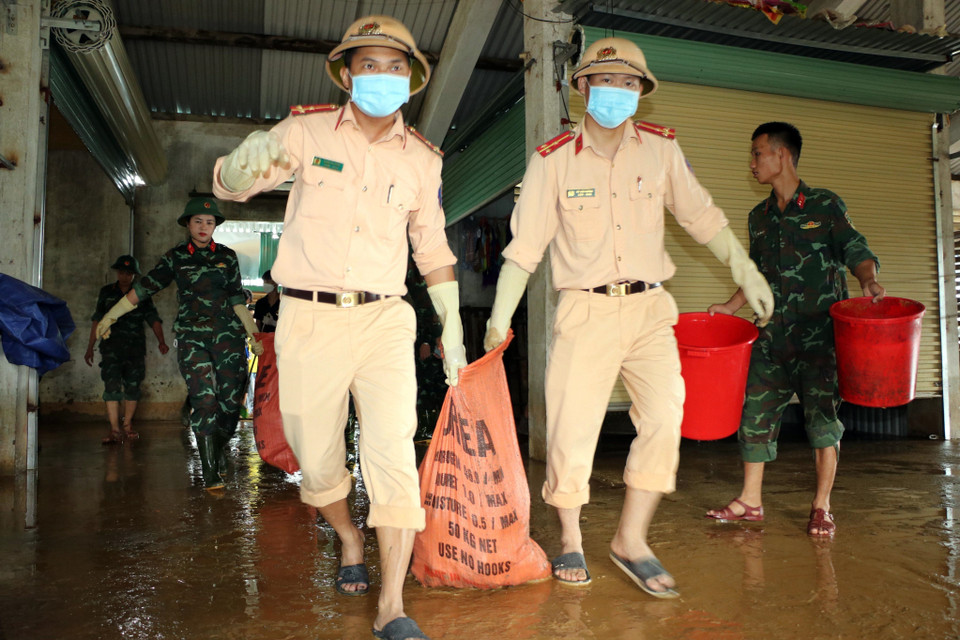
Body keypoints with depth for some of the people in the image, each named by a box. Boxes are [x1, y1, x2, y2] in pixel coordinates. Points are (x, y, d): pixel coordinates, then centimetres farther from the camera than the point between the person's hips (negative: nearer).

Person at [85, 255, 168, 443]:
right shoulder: (106, 292, 10)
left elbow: (154, 319, -3)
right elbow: (97, 321, 14)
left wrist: (161, 341, -20)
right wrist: (90, 348, 12)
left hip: (135, 347, 0)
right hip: (111, 347, 0)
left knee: (132, 386, 5)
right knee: (111, 386, -11)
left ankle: (127, 425, 20)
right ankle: (114, 429, -12)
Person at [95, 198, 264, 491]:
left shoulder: (227, 256, 9)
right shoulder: (176, 257, 7)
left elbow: (237, 299, 10)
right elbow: (145, 287, 7)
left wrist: (253, 334, 6)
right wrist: (110, 316, 6)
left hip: (227, 335, 1)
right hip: (191, 337, -1)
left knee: (230, 401, -2)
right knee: (204, 401, -11)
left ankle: (220, 451, 25)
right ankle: (210, 471, -5)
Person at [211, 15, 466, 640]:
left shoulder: (422, 158, 8)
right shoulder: (308, 131, 2)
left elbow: (433, 247, 15)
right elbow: (227, 185, -2)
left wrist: (453, 327, 9)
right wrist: (249, 158, -27)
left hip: (385, 320, 1)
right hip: (309, 319, 0)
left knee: (394, 454, -12)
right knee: (318, 460, 9)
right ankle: (350, 539, 39)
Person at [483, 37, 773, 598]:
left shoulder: (661, 148, 6)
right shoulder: (554, 160, -1)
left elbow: (702, 216, 16)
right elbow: (524, 246, 0)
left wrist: (746, 270, 10)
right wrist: (499, 320, -3)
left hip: (650, 308, 2)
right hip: (586, 311, -2)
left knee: (665, 414, -14)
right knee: (572, 428, -4)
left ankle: (632, 539, 3)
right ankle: (571, 539, 20)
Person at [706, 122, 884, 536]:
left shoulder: (826, 205, 0)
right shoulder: (759, 217, 15)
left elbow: (855, 250, -5)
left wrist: (868, 281, -25)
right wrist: (731, 306, 15)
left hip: (820, 331, -5)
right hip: (775, 333, 5)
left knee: (822, 413, -6)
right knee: (755, 411, 2)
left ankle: (821, 507, 8)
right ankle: (750, 501, 12)